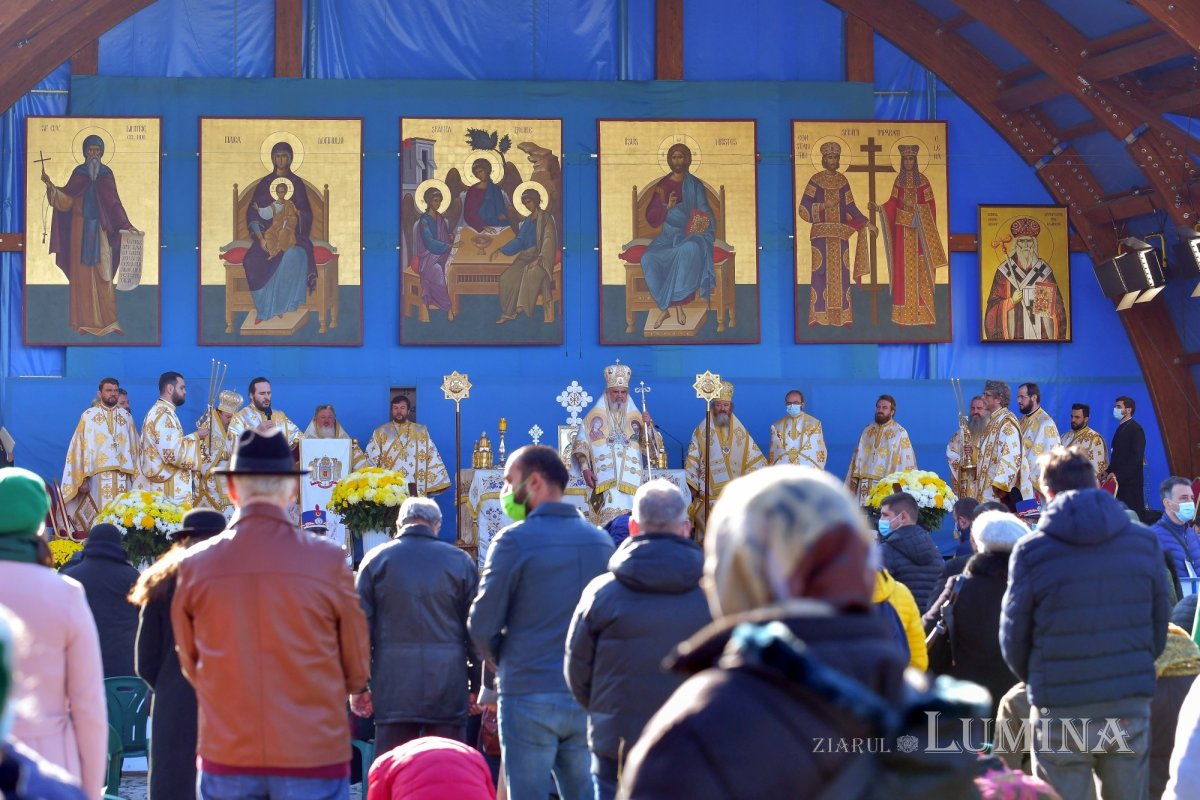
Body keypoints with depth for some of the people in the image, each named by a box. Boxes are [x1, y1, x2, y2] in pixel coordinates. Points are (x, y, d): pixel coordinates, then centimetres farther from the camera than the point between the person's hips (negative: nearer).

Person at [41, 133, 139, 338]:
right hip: (81, 228, 1)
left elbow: (114, 203, 5)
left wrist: (126, 225, 0)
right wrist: (50, 186, -19)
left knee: (103, 274, -3)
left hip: (101, 229, 0)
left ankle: (107, 319, 0)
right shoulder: (78, 173, 3)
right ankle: (84, 320, 6)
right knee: (82, 272, 2)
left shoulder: (107, 174, 3)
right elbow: (66, 199, -4)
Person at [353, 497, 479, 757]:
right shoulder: (460, 561, 5)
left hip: (393, 687, 0)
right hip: (448, 687, 0)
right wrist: (478, 686, 10)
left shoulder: (376, 559, 5)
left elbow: (361, 626, 4)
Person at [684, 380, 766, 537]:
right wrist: (692, 486, -3)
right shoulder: (701, 431, 6)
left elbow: (754, 457, 15)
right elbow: (692, 461, 4)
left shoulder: (740, 432, 14)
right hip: (709, 494, -2)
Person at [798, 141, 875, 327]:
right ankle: (817, 317, -3)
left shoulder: (842, 181, 10)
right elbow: (804, 210, -5)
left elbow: (851, 207, 11)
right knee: (820, 273, -7)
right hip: (821, 234, -3)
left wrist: (867, 223, 3)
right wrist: (824, 206, -16)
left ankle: (843, 316, 3)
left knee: (841, 274, 1)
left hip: (840, 234, 3)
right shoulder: (815, 181, -1)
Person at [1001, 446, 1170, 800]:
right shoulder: (1146, 542, 1)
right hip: (1131, 706, 3)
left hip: (1060, 712, -2)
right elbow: (1159, 626, 7)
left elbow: (1013, 638, -1)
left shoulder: (1031, 551, -7)